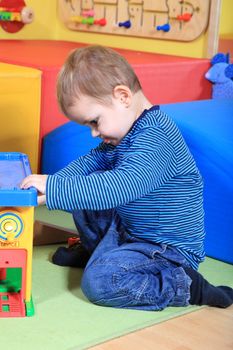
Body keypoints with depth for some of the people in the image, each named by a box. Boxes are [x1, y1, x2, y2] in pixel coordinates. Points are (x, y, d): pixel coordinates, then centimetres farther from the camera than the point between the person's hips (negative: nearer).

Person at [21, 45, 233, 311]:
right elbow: (90, 162, 8)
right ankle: (95, 251, 30)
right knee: (84, 201, 9)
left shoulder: (155, 139, -28)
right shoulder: (128, 131, 5)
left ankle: (185, 286, -14)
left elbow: (119, 187, -39)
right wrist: (52, 184, -10)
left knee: (98, 281, -27)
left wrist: (55, 190, -37)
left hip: (169, 248, -10)